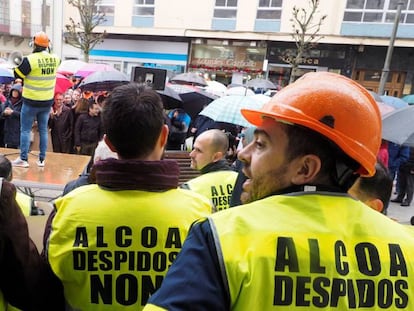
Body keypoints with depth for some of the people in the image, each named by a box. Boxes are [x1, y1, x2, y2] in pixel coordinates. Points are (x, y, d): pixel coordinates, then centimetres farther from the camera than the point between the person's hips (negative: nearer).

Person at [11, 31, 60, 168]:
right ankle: (42, 159, 16)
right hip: (47, 101, 4)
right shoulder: (55, 59, -2)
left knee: (25, 130, 6)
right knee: (43, 130, 11)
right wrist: (48, 51, 16)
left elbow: (18, 74, -7)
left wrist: (18, 63, 9)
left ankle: (23, 159, 8)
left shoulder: (30, 59, -16)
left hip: (31, 101, -4)